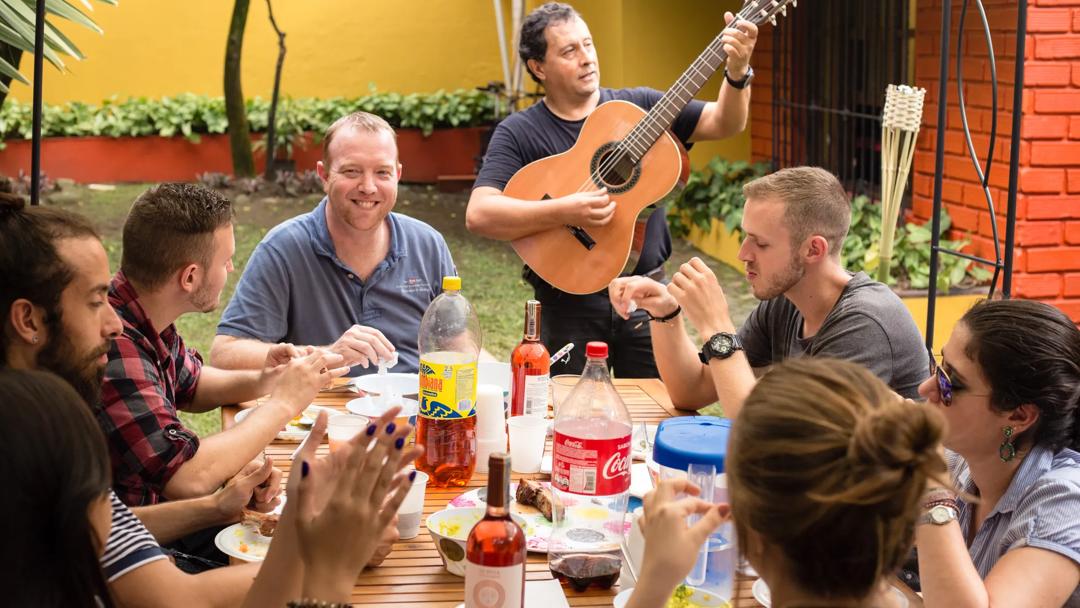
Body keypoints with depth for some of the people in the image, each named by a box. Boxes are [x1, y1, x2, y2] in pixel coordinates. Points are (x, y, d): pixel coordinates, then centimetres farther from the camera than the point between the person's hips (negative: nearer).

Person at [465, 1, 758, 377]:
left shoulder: (639, 106, 6)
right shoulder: (518, 132, -4)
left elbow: (723, 124, 0)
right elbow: (479, 214, -16)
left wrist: (738, 73, -19)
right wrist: (565, 212, -26)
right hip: (570, 302, -2)